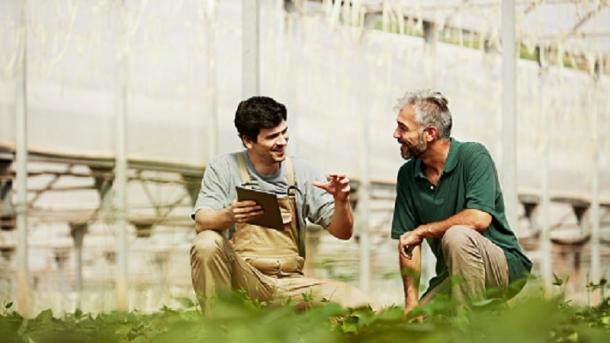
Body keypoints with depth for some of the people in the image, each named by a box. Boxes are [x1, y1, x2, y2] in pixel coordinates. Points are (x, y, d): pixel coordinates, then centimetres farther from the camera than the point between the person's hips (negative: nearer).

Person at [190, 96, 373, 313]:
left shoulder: (301, 173, 6)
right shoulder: (224, 169, 0)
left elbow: (342, 232, 6)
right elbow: (201, 223, -13)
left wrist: (342, 202, -16)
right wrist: (229, 216, -36)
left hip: (289, 283, 2)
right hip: (242, 277, -2)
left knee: (360, 304, -19)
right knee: (207, 244, -33)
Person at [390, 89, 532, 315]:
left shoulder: (473, 156, -12)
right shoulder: (407, 175, 5)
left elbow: (479, 218, -27)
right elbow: (407, 243, 4)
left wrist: (423, 230, -17)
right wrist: (411, 302, -7)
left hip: (504, 267, -5)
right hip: (450, 277, 6)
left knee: (457, 235, -35)